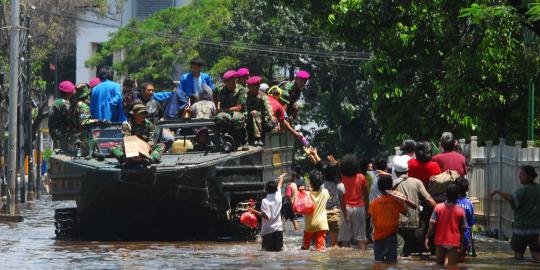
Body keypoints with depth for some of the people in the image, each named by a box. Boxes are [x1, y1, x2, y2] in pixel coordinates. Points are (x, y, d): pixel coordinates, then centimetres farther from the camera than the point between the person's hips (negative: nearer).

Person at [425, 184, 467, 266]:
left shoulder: (438, 207, -7)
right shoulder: (460, 211, -7)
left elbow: (432, 224, -8)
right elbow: (463, 228, -1)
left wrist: (427, 237, -2)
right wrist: (461, 241, 11)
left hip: (440, 241, 1)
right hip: (454, 242, -1)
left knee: (439, 265, 14)